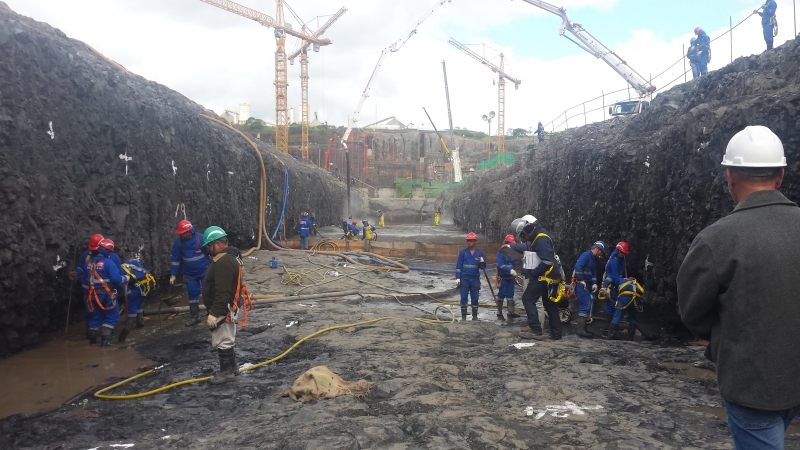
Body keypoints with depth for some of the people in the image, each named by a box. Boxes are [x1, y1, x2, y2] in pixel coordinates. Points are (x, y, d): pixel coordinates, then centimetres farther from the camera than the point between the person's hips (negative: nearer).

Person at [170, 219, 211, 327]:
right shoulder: (178, 242, -7)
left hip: (205, 271, -3)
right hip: (190, 274, 4)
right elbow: (175, 259, 1)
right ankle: (194, 317, 19)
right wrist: (173, 275, -1)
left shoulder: (201, 238, -17)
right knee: (193, 294, 9)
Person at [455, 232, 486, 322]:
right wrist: (457, 278, -5)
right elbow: (458, 266, 2)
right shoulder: (463, 252, 3)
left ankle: (475, 316, 16)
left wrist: (482, 261, -18)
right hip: (464, 278, -1)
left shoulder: (480, 253, 4)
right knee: (463, 298, 0)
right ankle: (463, 317, 6)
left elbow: (483, 267, 4)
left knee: (475, 299, 5)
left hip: (475, 279, 1)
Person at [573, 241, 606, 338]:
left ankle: (583, 328, 21)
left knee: (586, 307, 14)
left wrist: (594, 283, 4)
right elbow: (578, 266, -23)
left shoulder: (593, 259, 20)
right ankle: (581, 329, -14)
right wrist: (581, 280, -20)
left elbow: (594, 273, 20)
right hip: (581, 283, -10)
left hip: (586, 284, 10)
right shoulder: (586, 255, -11)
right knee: (585, 306, -14)